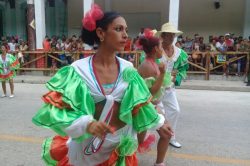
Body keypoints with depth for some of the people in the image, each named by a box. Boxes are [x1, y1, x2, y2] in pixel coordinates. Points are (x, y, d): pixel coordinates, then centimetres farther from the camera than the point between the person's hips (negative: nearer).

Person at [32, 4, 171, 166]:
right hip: (88, 143, -2)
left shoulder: (127, 69, -7)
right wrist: (86, 123, -33)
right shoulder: (79, 70, -18)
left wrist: (159, 122, 9)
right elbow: (56, 107, -19)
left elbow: (140, 101, 4)